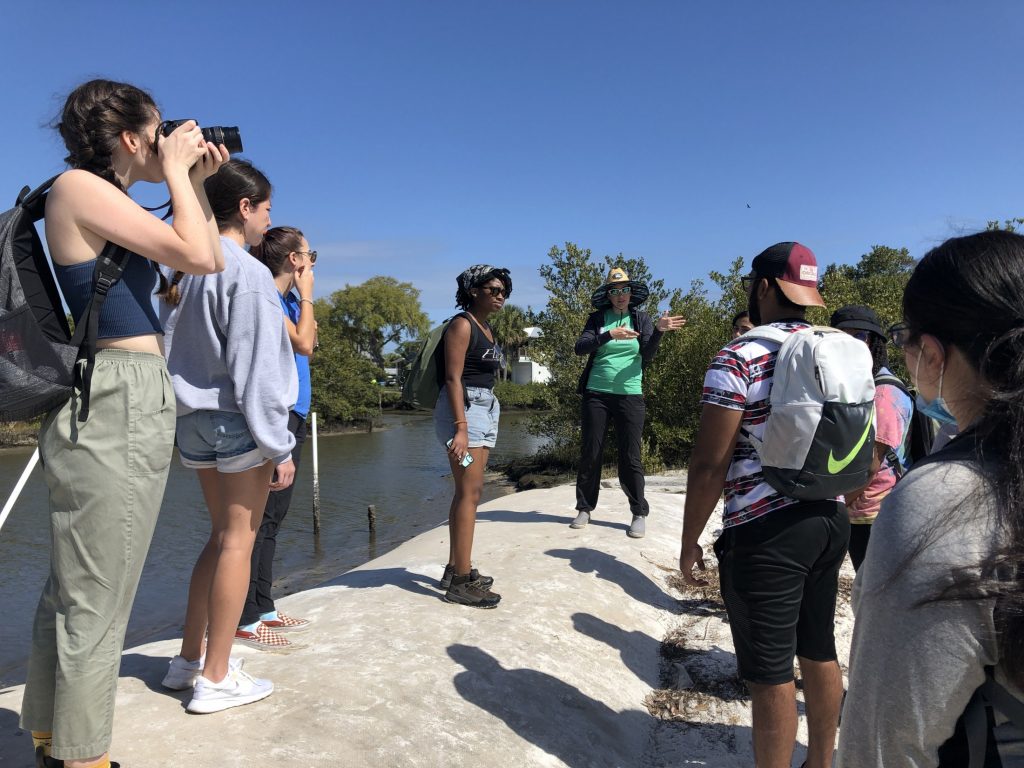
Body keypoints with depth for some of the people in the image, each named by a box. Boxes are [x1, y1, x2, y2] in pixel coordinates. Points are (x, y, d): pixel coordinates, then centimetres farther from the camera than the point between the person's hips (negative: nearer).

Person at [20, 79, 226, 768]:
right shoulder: (79, 186, -8)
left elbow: (208, 260, 20)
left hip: (126, 406, 10)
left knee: (74, 591, 18)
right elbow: (199, 257, -14)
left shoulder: (106, 202, 19)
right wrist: (176, 173, -1)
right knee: (95, 604, -2)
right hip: (118, 407, -10)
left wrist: (195, 182, 16)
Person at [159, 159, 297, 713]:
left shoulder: (187, 269, 12)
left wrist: (178, 424, 18)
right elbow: (256, 368, -17)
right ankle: (215, 679, 9)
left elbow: (173, 350, 13)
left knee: (221, 535, 17)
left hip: (193, 418, 8)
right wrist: (278, 446, -14)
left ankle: (189, 660, 24)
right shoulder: (248, 273, -13)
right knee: (238, 541, 0)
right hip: (237, 419, -8)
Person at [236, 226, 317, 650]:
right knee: (259, 516, -7)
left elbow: (307, 342, 16)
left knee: (273, 516, 12)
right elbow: (302, 343, -17)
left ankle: (263, 607, 22)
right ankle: (244, 619, 0)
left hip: (292, 415, 10)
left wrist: (303, 300, 11)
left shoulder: (288, 299, 17)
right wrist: (306, 296, -4)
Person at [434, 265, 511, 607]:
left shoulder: (487, 329, 17)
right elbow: (453, 378, -16)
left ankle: (455, 569, 17)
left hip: (486, 408, 9)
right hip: (462, 408, -9)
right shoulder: (462, 324, -9)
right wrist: (461, 428, -23)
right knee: (470, 492, -11)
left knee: (467, 491, 10)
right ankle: (462, 580, -7)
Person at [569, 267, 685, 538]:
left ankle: (640, 514, 10)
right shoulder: (598, 318, 4)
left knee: (630, 456, 1)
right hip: (596, 394, 1)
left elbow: (647, 356, -3)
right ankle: (585, 508, 18)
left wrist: (659, 331, -20)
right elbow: (580, 347, -10)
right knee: (590, 453, 5)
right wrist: (610, 335, -23)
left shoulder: (641, 318, 5)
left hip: (630, 396, 0)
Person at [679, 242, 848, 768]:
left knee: (770, 673, 4)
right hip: (830, 521, 8)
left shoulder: (740, 357, -15)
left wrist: (689, 543, -7)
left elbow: (709, 465, -17)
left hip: (765, 532, -8)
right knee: (819, 652, 22)